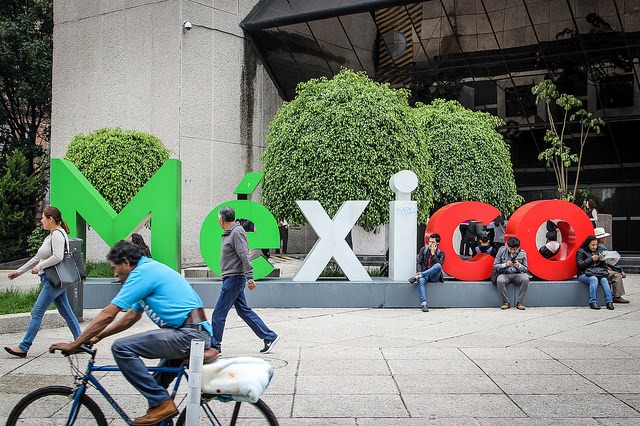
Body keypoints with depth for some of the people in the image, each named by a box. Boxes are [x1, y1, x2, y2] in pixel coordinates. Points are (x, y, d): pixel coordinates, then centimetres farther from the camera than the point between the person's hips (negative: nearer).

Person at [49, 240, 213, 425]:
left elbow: (108, 315, -10)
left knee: (121, 347, -14)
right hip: (197, 335, 11)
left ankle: (161, 403, -10)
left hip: (190, 334, -11)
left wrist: (74, 345, -4)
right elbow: (131, 317, 30)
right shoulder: (150, 269, 23)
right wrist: (98, 336, 26)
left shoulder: (142, 273, -8)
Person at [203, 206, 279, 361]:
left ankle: (214, 347, 4)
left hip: (234, 279, -10)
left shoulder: (237, 232, -14)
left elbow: (245, 256, -21)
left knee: (218, 314, -5)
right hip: (232, 279, 10)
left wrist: (249, 277, -25)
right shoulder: (229, 233, 16)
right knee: (244, 311, 12)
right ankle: (270, 337, 16)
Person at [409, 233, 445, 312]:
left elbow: (438, 264, -10)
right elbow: (419, 262, 4)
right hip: (424, 274, 1)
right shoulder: (423, 250, 12)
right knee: (421, 281, -36)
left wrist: (433, 253, -10)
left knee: (438, 266, -35)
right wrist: (419, 272, -14)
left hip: (434, 276, -1)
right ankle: (423, 304, -41)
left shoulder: (441, 253, 7)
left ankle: (417, 277, -35)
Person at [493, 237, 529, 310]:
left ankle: (520, 303, -18)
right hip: (504, 274, -1)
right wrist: (505, 264, -17)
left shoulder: (522, 253, 2)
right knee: (499, 281, -35)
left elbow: (526, 269, 7)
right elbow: (495, 266, 0)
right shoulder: (502, 250, -1)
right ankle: (506, 302, -16)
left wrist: (519, 266, -15)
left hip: (517, 274, 1)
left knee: (525, 279, -32)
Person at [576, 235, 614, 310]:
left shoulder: (598, 252, 18)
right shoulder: (581, 252, 3)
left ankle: (609, 302, -36)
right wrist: (591, 259, -13)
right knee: (594, 279, -36)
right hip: (584, 275, -4)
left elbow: (603, 267, 18)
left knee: (604, 280, -28)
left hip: (597, 274, 4)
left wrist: (602, 260, -3)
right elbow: (580, 265, -10)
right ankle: (593, 302, -36)